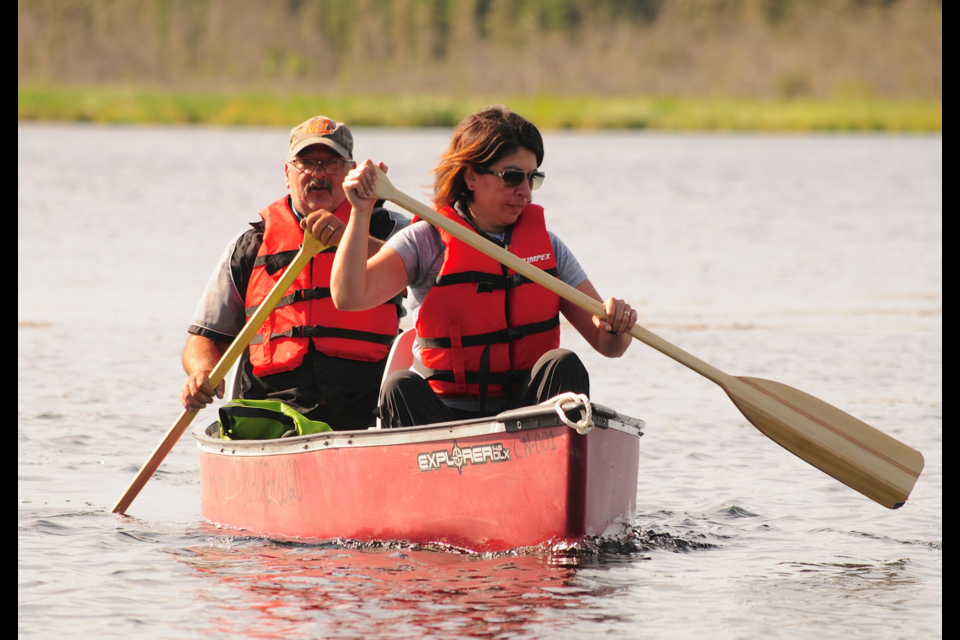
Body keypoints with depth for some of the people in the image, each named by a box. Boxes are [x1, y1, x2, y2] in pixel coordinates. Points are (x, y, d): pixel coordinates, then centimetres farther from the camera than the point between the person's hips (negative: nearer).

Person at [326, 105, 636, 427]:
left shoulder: (546, 245, 10)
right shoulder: (426, 241, 1)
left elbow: (608, 345, 9)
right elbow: (349, 297, -15)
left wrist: (615, 328, -15)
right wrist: (362, 211, -22)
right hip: (445, 414, -2)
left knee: (563, 365, -25)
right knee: (401, 389, -31)